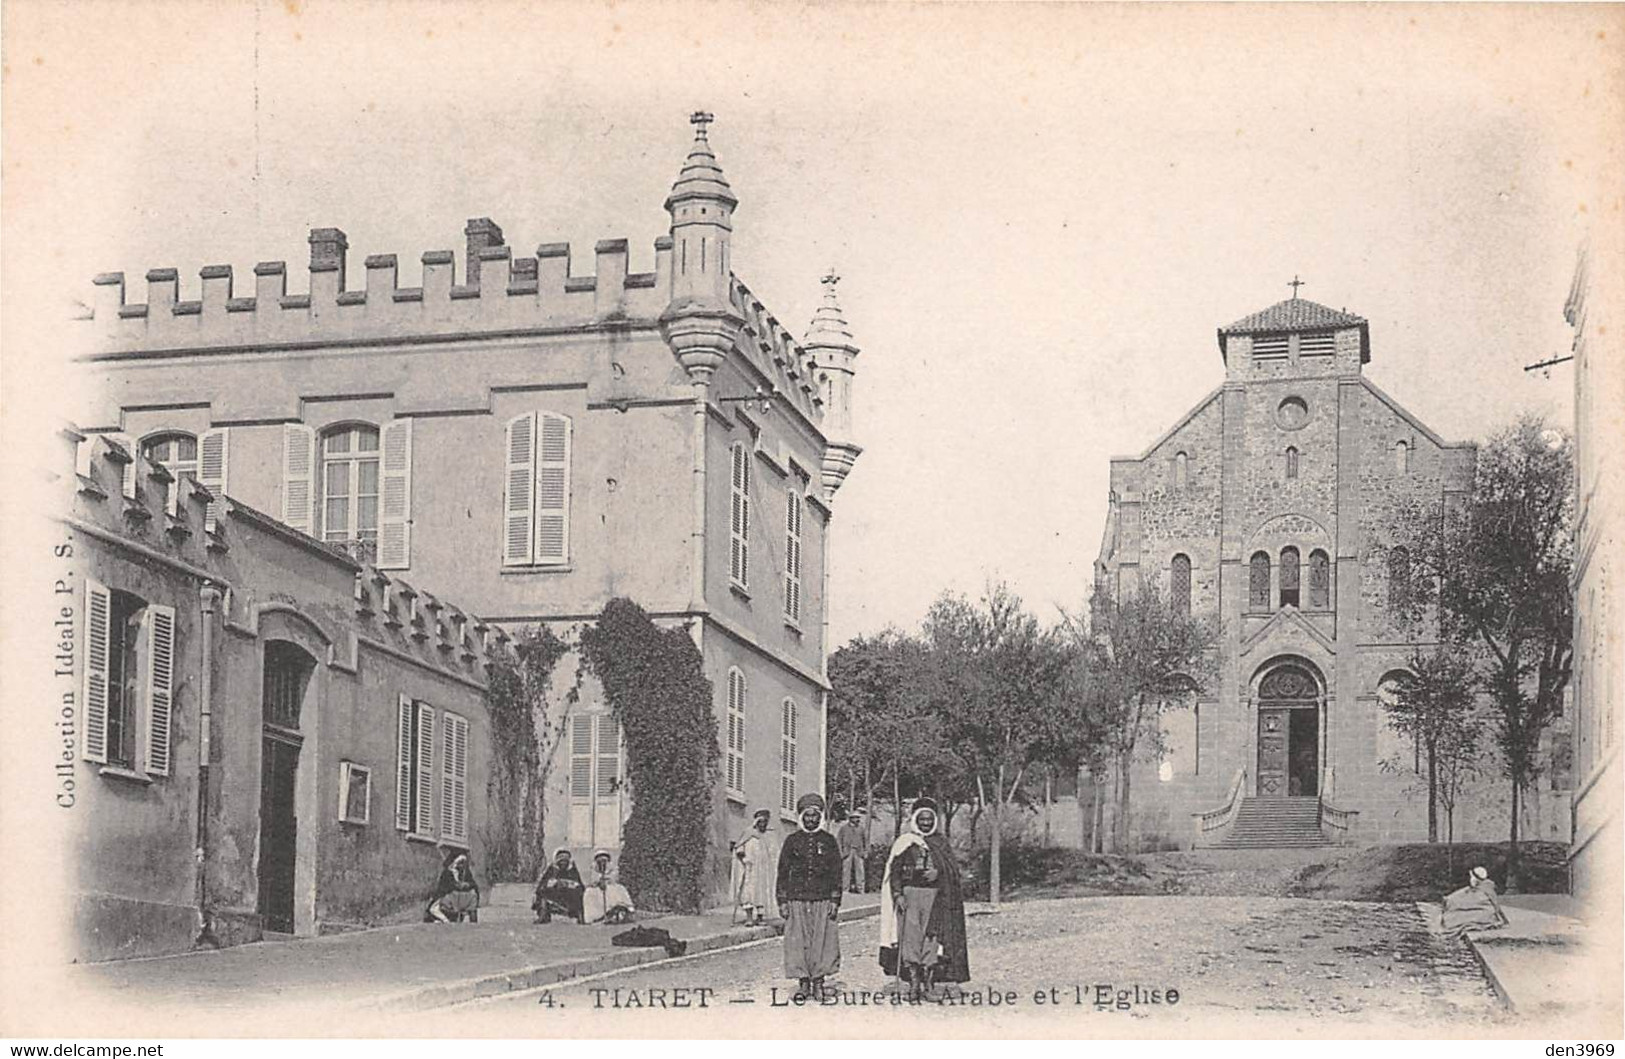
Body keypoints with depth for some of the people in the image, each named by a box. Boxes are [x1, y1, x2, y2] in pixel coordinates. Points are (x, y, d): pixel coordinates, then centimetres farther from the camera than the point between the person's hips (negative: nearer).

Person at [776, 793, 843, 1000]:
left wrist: (835, 901, 0)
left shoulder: (828, 841, 7)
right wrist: (782, 901, 2)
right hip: (796, 900, 0)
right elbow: (783, 872, 8)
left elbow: (836, 872, 7)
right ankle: (803, 981, 7)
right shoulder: (792, 841, 8)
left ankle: (818, 982, 7)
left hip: (823, 900, 0)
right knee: (798, 942, -1)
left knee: (823, 942, -2)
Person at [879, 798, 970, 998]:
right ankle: (913, 981, -7)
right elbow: (894, 871, 4)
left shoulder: (941, 841, 13)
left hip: (935, 897, 2)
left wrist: (938, 872, -11)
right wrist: (898, 894, -7)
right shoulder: (904, 842, 7)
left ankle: (929, 977, 0)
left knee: (932, 937, -4)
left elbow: (953, 868, 8)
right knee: (911, 936, -8)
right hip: (910, 893, -2)